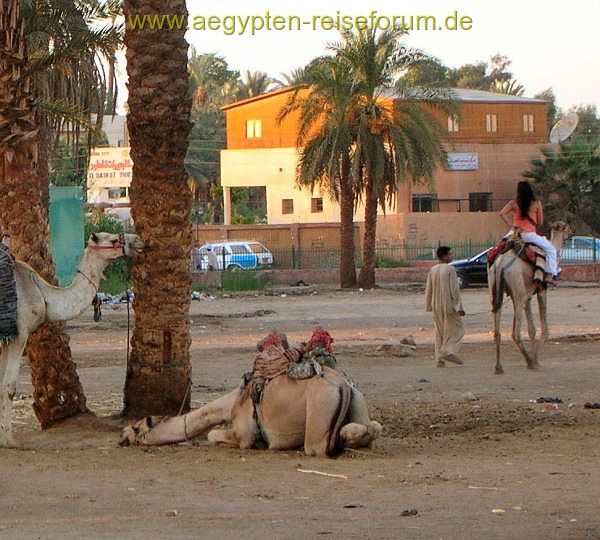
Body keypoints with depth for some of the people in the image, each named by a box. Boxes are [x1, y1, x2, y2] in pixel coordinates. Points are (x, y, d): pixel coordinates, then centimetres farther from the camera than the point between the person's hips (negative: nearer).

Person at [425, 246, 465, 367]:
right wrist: (459, 307, -12)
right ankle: (448, 351, -14)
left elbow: (428, 290, 11)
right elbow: (454, 289, -14)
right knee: (456, 328, 3)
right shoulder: (450, 269, -12)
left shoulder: (432, 270, 6)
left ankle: (440, 359, 7)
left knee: (440, 331, 11)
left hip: (436, 306, 6)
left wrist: (429, 306, 20)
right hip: (449, 305, -6)